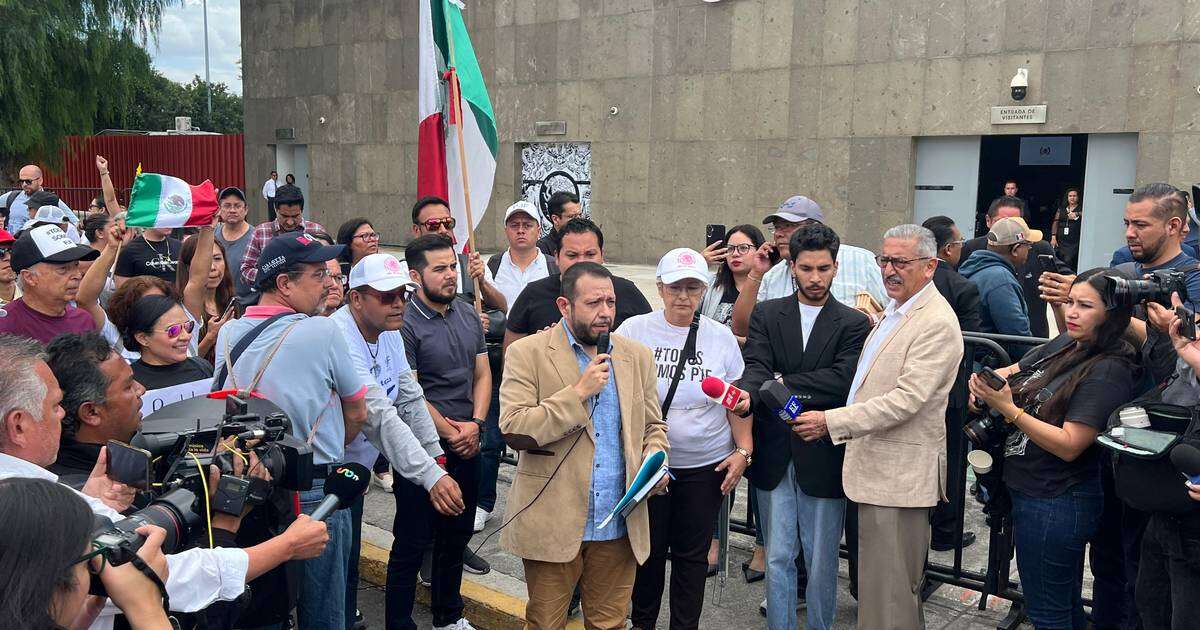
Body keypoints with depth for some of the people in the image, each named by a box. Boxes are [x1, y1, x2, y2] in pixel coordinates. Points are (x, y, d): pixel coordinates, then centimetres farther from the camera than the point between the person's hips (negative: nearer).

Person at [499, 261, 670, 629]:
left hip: (620, 528, 4)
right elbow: (513, 430, -14)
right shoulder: (527, 354, -6)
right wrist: (578, 393, -19)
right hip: (552, 526, -3)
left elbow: (653, 426, 16)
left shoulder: (637, 356, 8)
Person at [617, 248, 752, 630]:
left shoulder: (721, 337, 1)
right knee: (648, 548, 12)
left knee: (692, 554, 11)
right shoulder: (633, 330, -4)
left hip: (706, 466, 1)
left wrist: (743, 451, -1)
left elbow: (737, 401, 6)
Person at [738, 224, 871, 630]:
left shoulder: (854, 324, -1)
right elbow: (755, 367, -10)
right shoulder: (766, 314, 5)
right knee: (778, 558, 12)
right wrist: (746, 393, -31)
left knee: (822, 562, 11)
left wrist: (780, 382, -14)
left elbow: (842, 382, -15)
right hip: (775, 457, 2)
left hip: (823, 459, -1)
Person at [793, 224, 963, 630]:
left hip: (899, 474, -9)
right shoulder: (893, 312, 14)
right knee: (874, 579, 20)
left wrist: (832, 422, -23)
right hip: (875, 465, 9)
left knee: (889, 588, 1)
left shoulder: (937, 324, -17)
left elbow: (906, 400, -24)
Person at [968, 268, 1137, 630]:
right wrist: (984, 382, -11)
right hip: (1028, 492, 7)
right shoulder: (1064, 345, 3)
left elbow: (1069, 446, -22)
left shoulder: (1108, 372, -18)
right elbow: (1010, 372, 11)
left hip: (1055, 505, -7)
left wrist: (1009, 409, -27)